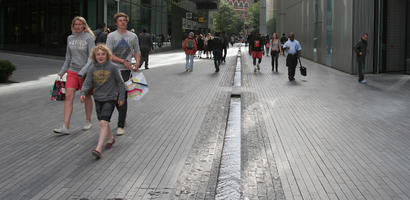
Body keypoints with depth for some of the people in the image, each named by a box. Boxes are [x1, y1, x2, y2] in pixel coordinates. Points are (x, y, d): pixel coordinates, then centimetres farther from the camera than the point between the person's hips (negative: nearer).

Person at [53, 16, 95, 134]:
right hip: (72, 71, 4)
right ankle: (65, 127, -10)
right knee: (68, 97, -7)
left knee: (87, 97, 9)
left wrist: (83, 71, -24)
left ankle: (88, 122, 28)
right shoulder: (70, 38, 9)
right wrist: (62, 72, 16)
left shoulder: (89, 38, -6)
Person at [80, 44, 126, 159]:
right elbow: (88, 83, -2)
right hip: (98, 99, 5)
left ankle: (98, 149, -22)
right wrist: (83, 93, -20)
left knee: (103, 122, -16)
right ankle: (111, 139, 43)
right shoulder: (92, 69, -2)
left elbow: (120, 83, -2)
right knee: (103, 122, 17)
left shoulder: (112, 67, -10)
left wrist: (121, 97, 2)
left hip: (110, 99, -5)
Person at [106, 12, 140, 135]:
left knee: (123, 97, -8)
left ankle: (121, 126, -7)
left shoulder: (133, 36, 7)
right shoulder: (111, 36, 2)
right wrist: (123, 61, -15)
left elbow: (137, 52, 16)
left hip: (126, 71, -1)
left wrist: (137, 63, -4)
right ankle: (123, 116, 36)